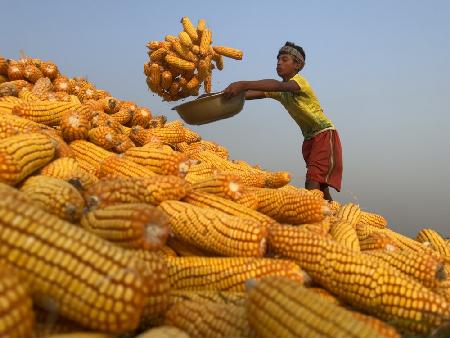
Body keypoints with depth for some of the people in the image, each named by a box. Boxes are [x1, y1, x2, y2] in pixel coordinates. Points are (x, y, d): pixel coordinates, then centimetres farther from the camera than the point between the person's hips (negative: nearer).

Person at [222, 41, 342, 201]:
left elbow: (278, 85, -37)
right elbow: (254, 94, -5)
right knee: (320, 187, 9)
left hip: (325, 134, -8)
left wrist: (243, 85, -49)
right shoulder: (279, 91, 9)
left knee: (312, 184, -21)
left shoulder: (299, 80, -15)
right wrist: (226, 94, -21)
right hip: (309, 138, 9)